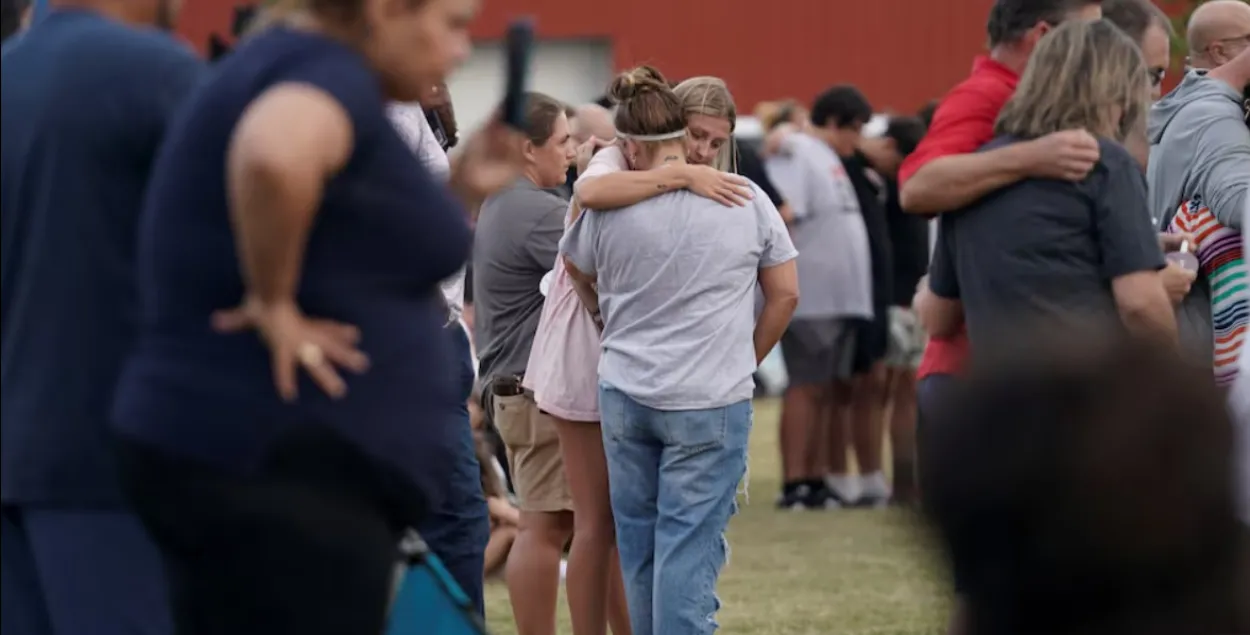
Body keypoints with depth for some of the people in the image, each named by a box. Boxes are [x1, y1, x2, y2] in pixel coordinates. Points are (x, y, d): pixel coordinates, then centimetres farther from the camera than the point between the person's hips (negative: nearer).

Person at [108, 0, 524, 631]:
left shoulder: (283, 68, 18)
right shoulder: (327, 73, -13)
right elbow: (275, 153, -39)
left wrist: (458, 194, 14)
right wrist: (274, 306, -25)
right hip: (284, 468, -10)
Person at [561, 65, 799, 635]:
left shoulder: (608, 208, -2)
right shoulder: (746, 200, -4)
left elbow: (576, 271, 18)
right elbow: (785, 294, 4)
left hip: (625, 395, 2)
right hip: (712, 402, -2)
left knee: (638, 546, 13)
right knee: (689, 548, -4)